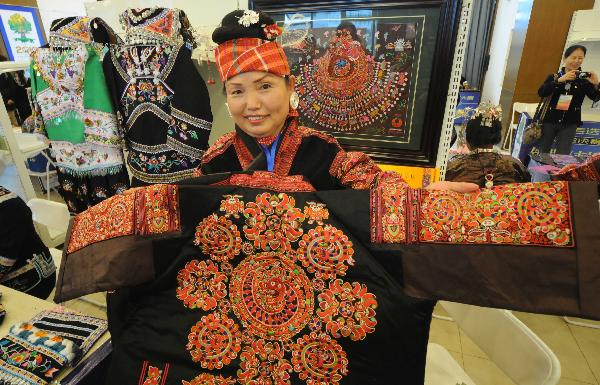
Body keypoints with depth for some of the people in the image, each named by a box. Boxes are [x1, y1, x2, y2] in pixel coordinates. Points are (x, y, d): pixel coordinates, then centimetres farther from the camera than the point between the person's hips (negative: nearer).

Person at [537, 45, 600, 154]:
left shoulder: (585, 79, 4)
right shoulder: (554, 76, 4)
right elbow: (541, 93, -12)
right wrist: (559, 80, -24)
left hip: (569, 123, 0)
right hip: (549, 120, 0)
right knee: (540, 153, 6)